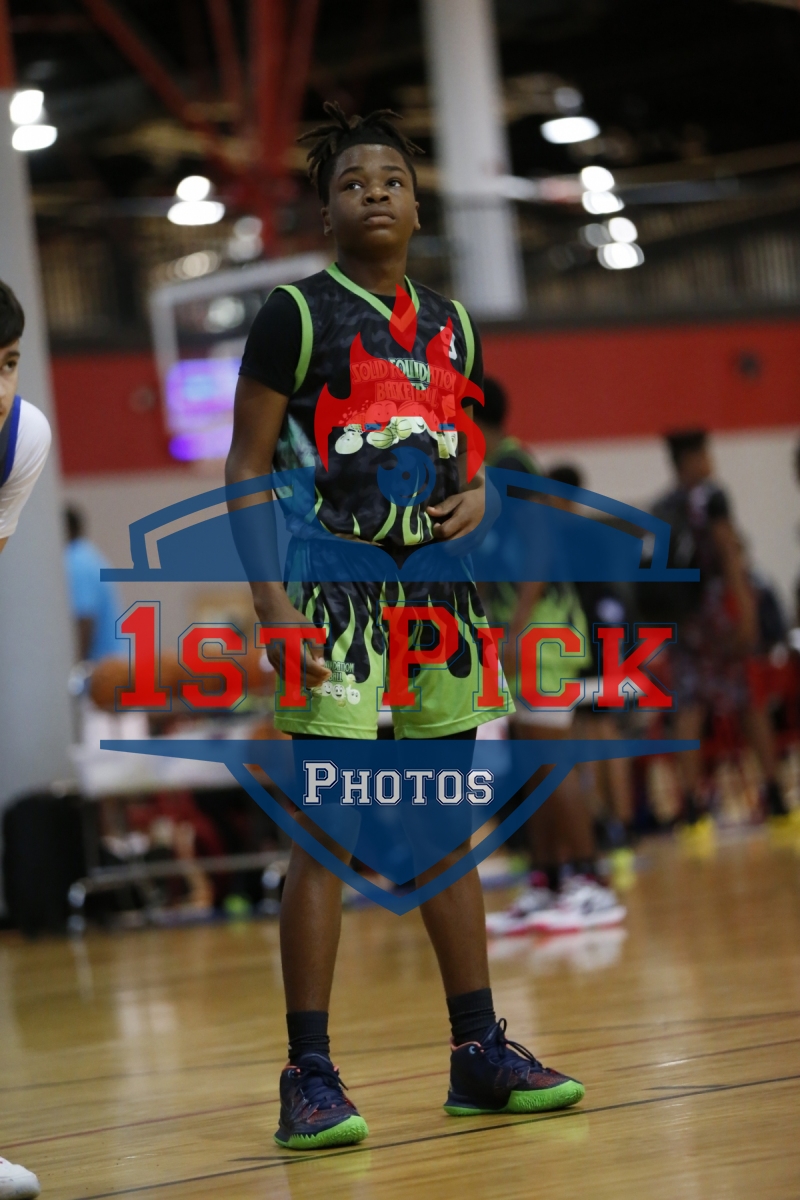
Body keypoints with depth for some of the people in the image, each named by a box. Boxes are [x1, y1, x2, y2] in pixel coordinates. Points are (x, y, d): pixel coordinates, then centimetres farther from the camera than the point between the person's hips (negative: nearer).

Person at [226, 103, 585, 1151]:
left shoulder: (450, 325, 15)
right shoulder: (297, 315, -3)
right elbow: (247, 469, -5)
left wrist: (474, 496, 2)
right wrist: (270, 600, -16)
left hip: (437, 584, 6)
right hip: (337, 587, -6)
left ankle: (480, 1054, 16)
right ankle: (310, 1075, -6)